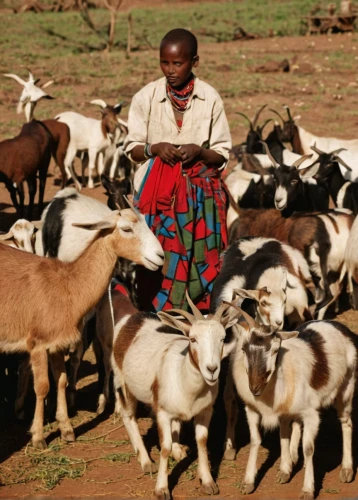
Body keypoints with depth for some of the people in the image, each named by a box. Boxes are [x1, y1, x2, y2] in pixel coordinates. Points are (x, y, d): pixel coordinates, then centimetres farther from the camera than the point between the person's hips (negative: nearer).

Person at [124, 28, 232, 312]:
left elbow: (222, 153, 3)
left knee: (198, 258, -2)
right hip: (156, 191, 0)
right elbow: (132, 148, 5)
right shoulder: (146, 98, -1)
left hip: (200, 192, 0)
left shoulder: (210, 99, -1)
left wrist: (199, 151, -16)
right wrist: (154, 148, -15)